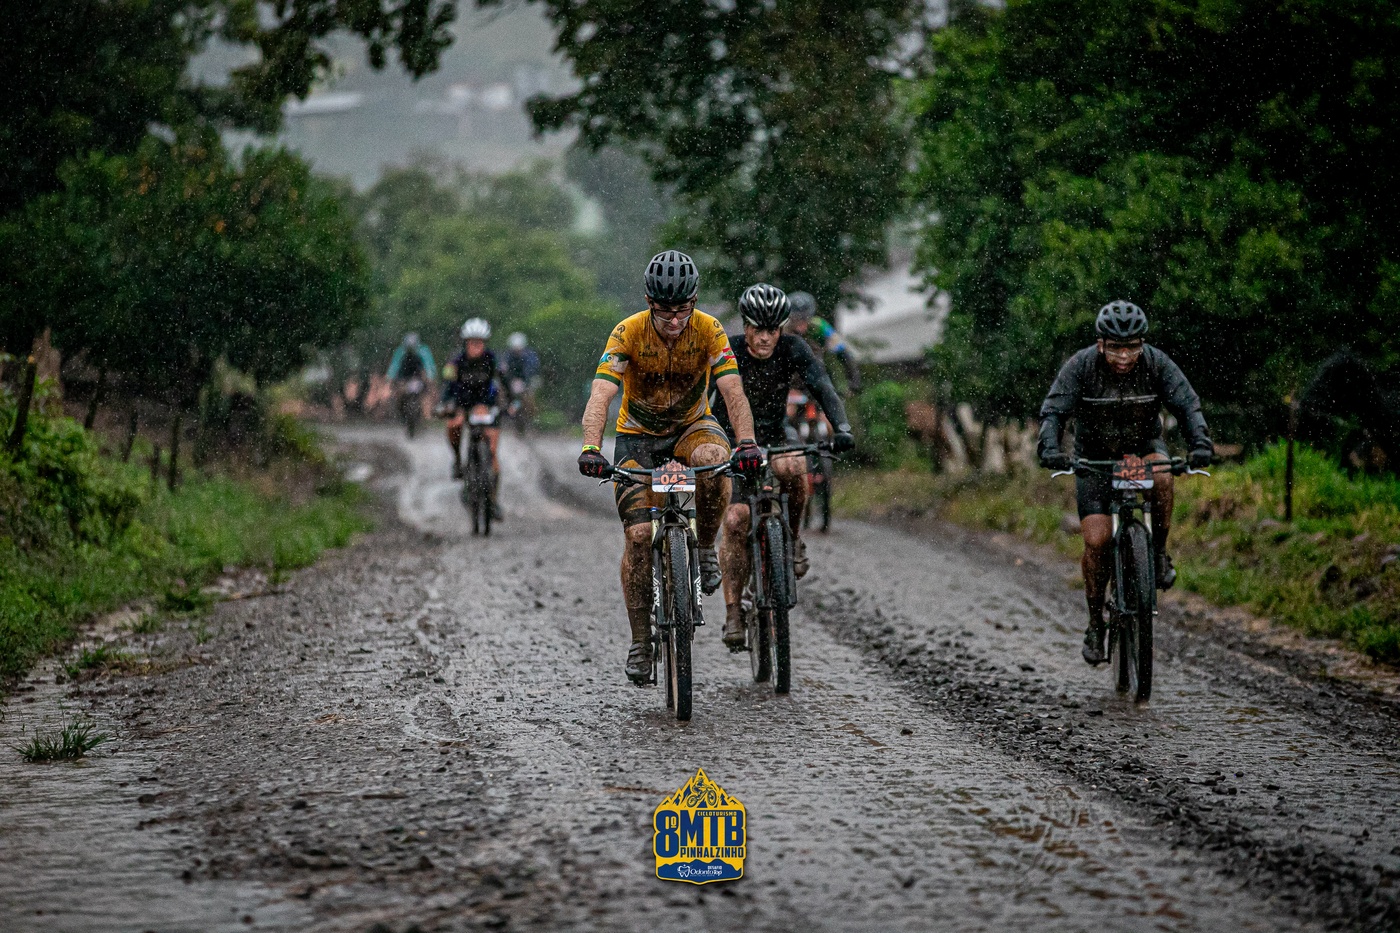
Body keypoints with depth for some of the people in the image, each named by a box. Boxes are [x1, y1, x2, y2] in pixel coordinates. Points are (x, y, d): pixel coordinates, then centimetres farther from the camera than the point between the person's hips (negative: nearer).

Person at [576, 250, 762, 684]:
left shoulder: (708, 330, -21)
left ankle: (705, 549, -11)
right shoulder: (629, 333, -23)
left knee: (713, 460, -36)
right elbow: (601, 395, -33)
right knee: (638, 533, -12)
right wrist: (591, 448, -50)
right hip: (638, 434, 0)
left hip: (691, 425, 0)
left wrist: (746, 443, -47)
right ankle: (640, 641, 1)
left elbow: (733, 391, -29)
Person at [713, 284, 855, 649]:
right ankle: (732, 613, -11)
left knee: (791, 467, -35)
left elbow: (823, 387, -25)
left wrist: (842, 427, -43)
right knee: (736, 520, -19)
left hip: (775, 439, 1)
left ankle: (793, 536, -8)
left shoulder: (793, 349, -15)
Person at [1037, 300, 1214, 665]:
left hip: (1144, 447, 1)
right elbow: (1053, 411, -25)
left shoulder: (1156, 363, -19)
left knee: (1161, 478, -36)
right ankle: (1095, 623, 4)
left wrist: (1201, 443, -41)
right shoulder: (1081, 366, -22)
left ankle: (1159, 553, -12)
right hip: (1094, 455, -1)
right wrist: (1050, 448, -44)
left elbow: (1187, 403, -23)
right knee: (1097, 540, -14)